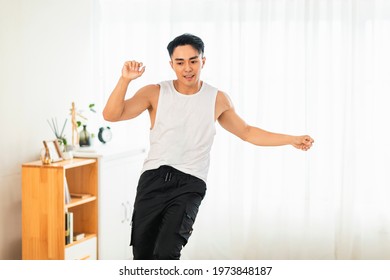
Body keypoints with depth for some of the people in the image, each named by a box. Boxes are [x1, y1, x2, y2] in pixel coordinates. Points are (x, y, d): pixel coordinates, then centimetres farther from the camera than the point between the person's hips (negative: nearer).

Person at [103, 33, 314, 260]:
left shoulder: (218, 99, 7)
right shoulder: (155, 93, 3)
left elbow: (247, 132, 19)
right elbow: (111, 115, -5)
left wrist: (292, 139, 17)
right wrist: (125, 80, -19)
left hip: (190, 184, -1)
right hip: (154, 179, 1)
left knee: (167, 253, -21)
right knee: (142, 255, 4)